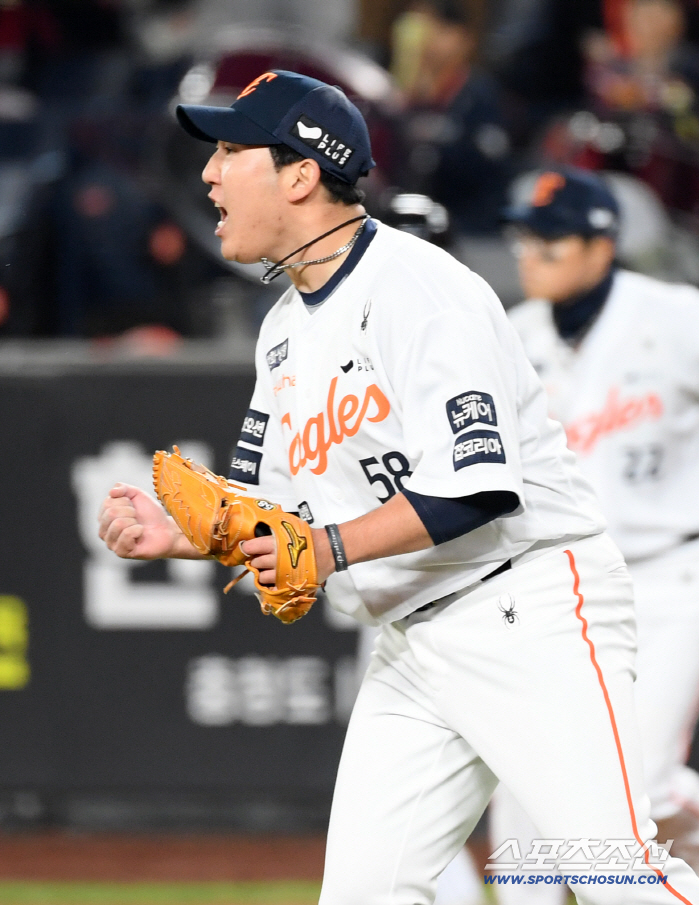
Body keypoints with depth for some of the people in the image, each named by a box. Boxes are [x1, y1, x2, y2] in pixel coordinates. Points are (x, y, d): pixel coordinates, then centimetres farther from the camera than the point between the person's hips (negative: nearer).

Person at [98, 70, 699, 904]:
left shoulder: (420, 290, -14)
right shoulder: (284, 332, 15)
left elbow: (480, 488, -22)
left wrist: (335, 547, -27)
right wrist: (175, 532, -1)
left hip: (529, 614, -9)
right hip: (412, 644, 9)